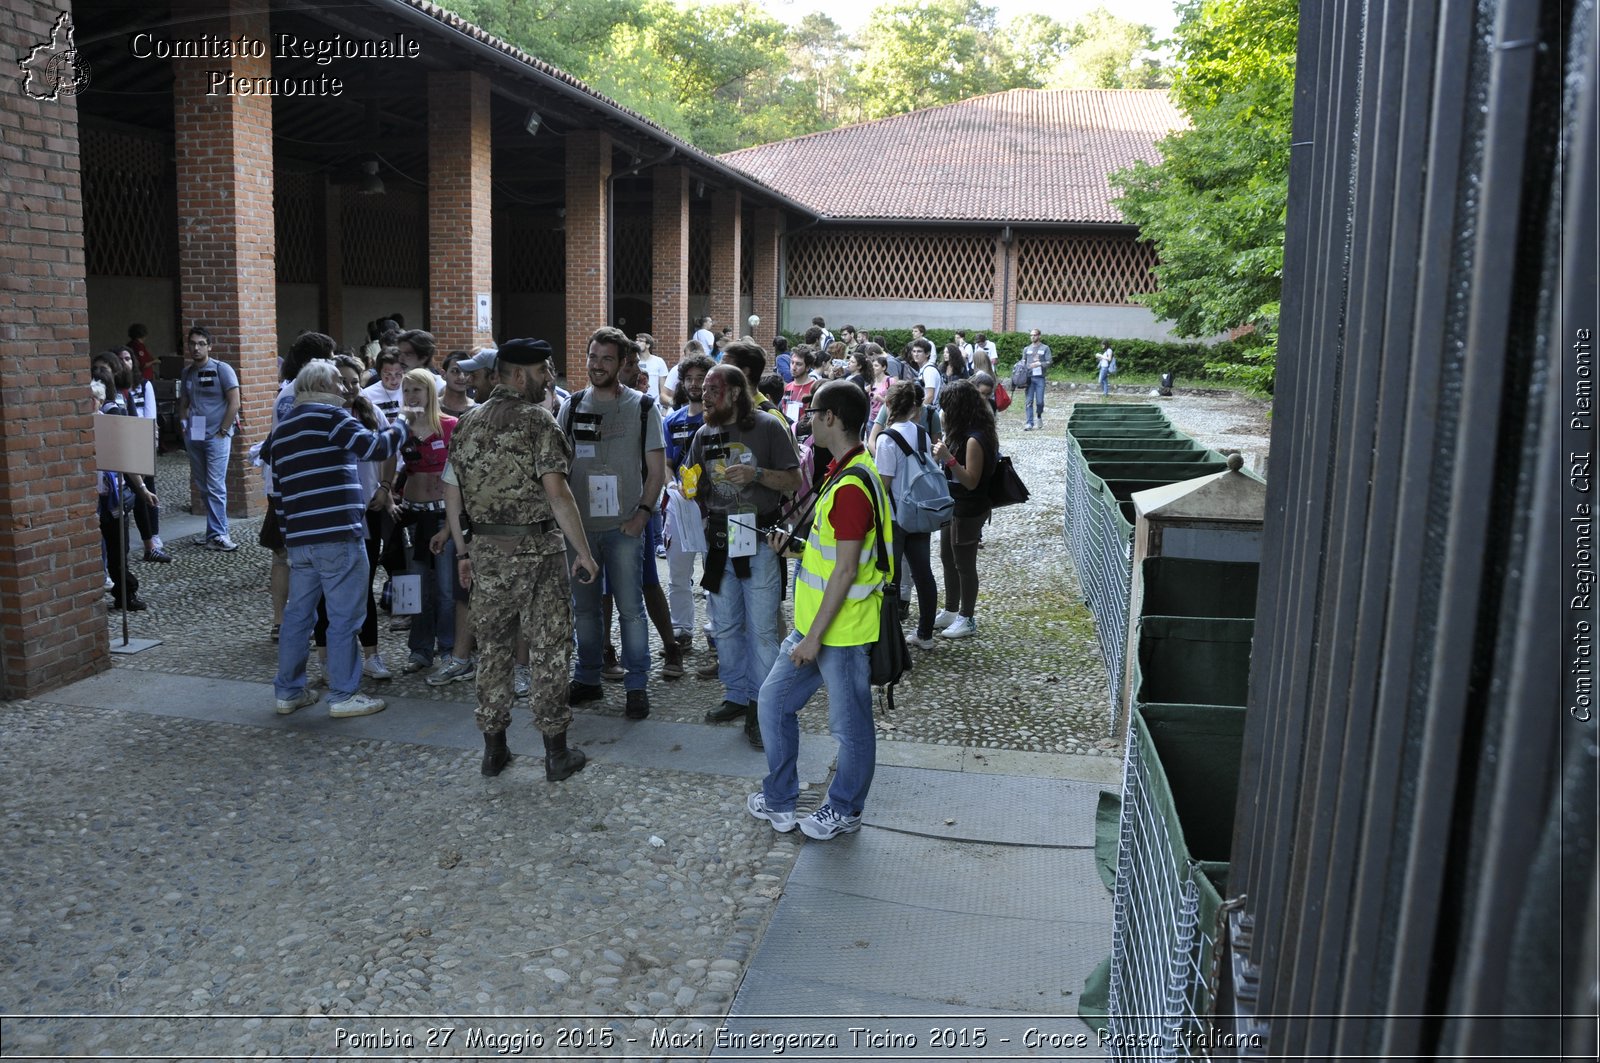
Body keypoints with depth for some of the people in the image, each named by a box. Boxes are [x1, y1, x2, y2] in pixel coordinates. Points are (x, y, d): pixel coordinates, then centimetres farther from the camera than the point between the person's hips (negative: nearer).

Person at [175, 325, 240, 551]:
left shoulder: (222, 369, -5)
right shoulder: (187, 372, 11)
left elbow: (234, 402, -8)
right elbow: (183, 403, 21)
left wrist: (223, 431, -10)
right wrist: (184, 424, 7)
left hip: (216, 436, -6)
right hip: (194, 437, 6)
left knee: (216, 486, -10)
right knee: (202, 485, 10)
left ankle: (217, 534, -7)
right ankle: (216, 530, 19)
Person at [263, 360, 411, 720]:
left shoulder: (282, 429, 19)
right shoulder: (329, 416, -5)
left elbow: (278, 487, 21)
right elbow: (375, 447, -15)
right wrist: (402, 423, 3)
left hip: (298, 538, 8)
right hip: (337, 534, -8)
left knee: (298, 614, 14)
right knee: (344, 616, -1)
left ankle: (288, 691, 21)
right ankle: (343, 696, 3)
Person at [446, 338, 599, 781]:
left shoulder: (470, 423, 10)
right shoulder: (537, 420, -9)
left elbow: (452, 491, 12)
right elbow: (556, 491, -17)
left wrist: (463, 551, 19)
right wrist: (584, 552, -14)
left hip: (486, 549, 6)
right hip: (536, 548, -6)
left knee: (493, 646, 14)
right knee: (550, 648, 3)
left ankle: (494, 747, 22)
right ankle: (556, 751, 9)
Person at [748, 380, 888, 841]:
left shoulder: (851, 485, -23)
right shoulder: (845, 473, 10)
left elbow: (845, 570, -23)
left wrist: (814, 637, -20)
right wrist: (794, 545, 7)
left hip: (842, 631, -10)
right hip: (814, 623, 10)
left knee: (850, 726, 8)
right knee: (774, 700, 16)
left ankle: (845, 811, 26)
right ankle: (779, 801, 29)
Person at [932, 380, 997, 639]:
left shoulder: (975, 439, -23)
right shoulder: (963, 434, 6)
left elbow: (971, 481, -24)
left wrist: (948, 458, -30)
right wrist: (942, 455, 2)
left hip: (968, 511, -10)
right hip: (953, 506, 10)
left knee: (964, 564, 2)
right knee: (947, 559, 18)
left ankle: (967, 620, 16)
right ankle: (950, 612, 32)